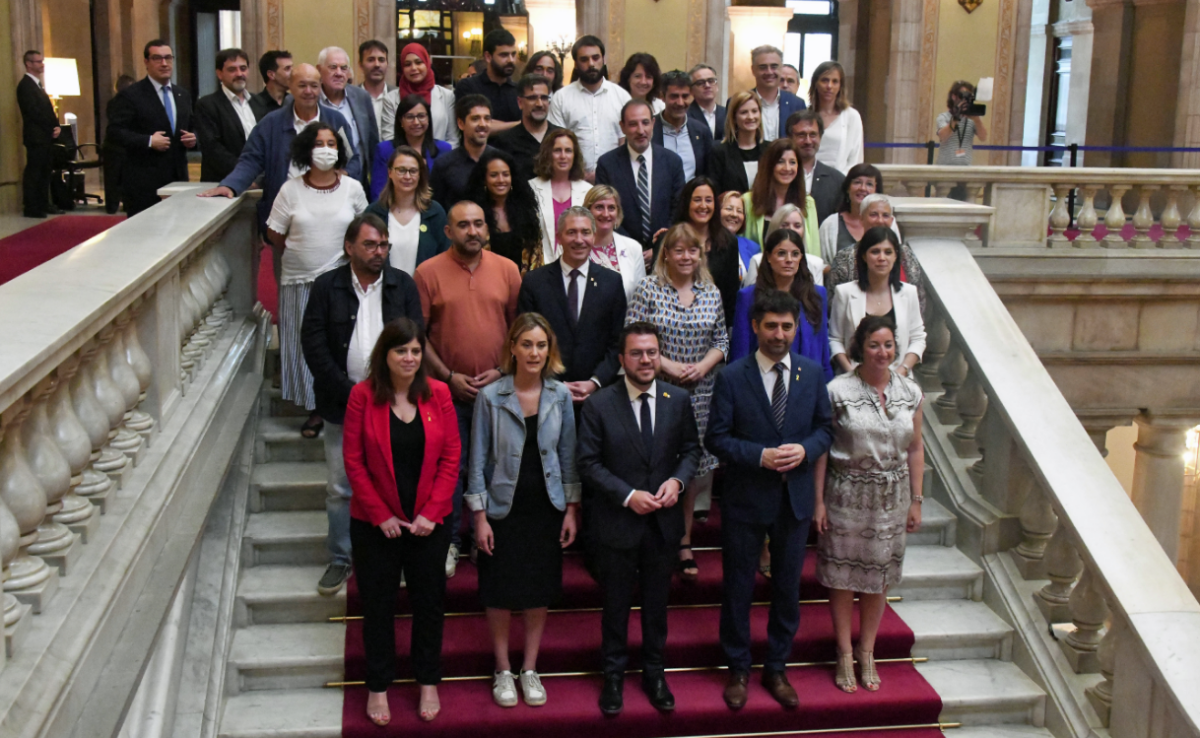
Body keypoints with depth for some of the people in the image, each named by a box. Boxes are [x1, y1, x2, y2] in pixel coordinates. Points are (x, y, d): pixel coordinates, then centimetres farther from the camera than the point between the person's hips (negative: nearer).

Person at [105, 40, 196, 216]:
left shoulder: (183, 95, 16)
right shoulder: (131, 95, -4)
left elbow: (190, 127, 25)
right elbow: (115, 131, -9)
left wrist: (192, 138, 1)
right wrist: (149, 141, -19)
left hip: (178, 178, 6)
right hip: (143, 182, -6)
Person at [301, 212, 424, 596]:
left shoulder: (403, 285, 3)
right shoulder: (326, 286, 0)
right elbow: (313, 345, -4)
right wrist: (350, 392, -11)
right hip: (342, 403, 0)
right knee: (340, 487, 6)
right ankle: (340, 560, 20)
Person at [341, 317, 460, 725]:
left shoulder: (438, 393, -3)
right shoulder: (363, 395, -9)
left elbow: (451, 457, -2)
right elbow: (354, 461, -8)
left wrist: (431, 512, -9)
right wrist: (382, 515, -10)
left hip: (428, 521, 2)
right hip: (376, 523, -1)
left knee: (429, 601, 12)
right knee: (377, 604, 11)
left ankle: (428, 682, 30)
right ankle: (378, 686, 28)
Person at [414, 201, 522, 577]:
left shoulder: (507, 269, 3)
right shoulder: (428, 272, -3)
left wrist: (503, 370, -5)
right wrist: (448, 376, -9)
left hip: (498, 388, 2)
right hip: (447, 389, -2)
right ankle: (450, 542, 18)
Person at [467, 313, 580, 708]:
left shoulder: (560, 395, -2)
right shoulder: (490, 397, -9)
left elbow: (568, 455, 4)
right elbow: (478, 459, -5)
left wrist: (571, 509, 1)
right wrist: (480, 516, -8)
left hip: (546, 509, 2)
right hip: (504, 508, -2)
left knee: (540, 590, 11)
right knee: (501, 592, 7)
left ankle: (530, 669, 27)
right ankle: (503, 671, 26)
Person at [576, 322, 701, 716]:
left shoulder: (678, 400, -3)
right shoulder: (598, 405, -11)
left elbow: (690, 448, 6)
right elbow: (588, 462, -10)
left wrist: (677, 480, -13)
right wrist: (628, 496, -18)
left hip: (663, 522, 2)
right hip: (616, 522, -2)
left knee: (657, 602, 17)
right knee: (616, 605, 13)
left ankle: (654, 673, 35)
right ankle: (614, 675, 32)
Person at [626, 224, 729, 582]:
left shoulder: (712, 293, 8)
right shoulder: (648, 289, -3)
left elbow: (722, 341, 11)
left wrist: (703, 366, -7)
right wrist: (667, 365, -14)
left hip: (699, 392, 3)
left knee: (692, 467, 7)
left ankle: (684, 542, 19)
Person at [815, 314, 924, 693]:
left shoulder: (910, 391, 0)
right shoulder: (838, 390, -11)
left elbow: (915, 448, 6)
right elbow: (821, 448, -8)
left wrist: (915, 501, 5)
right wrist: (818, 501, -10)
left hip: (891, 497, 3)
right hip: (846, 494, -3)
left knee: (878, 576, 13)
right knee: (842, 574, 7)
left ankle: (867, 651, 29)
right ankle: (845, 654, 23)